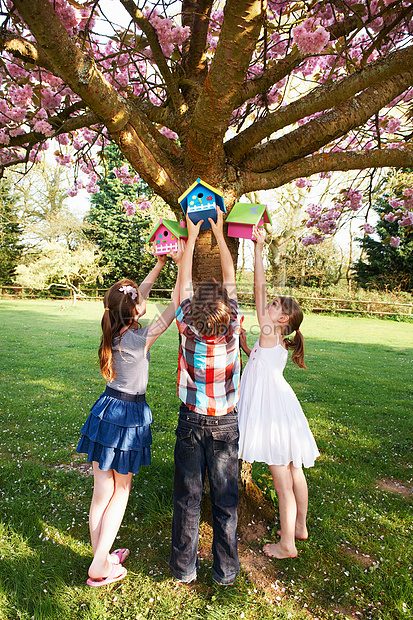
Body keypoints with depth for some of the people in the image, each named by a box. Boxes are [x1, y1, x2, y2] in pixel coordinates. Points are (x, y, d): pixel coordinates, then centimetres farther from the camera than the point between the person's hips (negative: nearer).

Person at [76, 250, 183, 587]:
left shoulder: (115, 330, -3)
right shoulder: (139, 338, -21)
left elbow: (140, 292, 10)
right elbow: (173, 309, -15)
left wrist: (160, 263, 13)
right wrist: (181, 267, -8)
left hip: (106, 411, 7)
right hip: (129, 417, -7)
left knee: (101, 493, 17)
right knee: (120, 495, 12)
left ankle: (101, 556, 36)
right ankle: (99, 568, 24)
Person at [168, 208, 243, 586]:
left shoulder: (188, 328, -18)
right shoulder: (233, 327, -16)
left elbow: (184, 283, -3)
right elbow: (230, 279, -3)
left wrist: (192, 237, 8)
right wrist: (219, 234, 7)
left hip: (192, 421, 0)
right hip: (226, 423, 0)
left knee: (187, 497, 13)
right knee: (225, 499, 13)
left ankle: (184, 567, 31)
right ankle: (226, 570, 29)